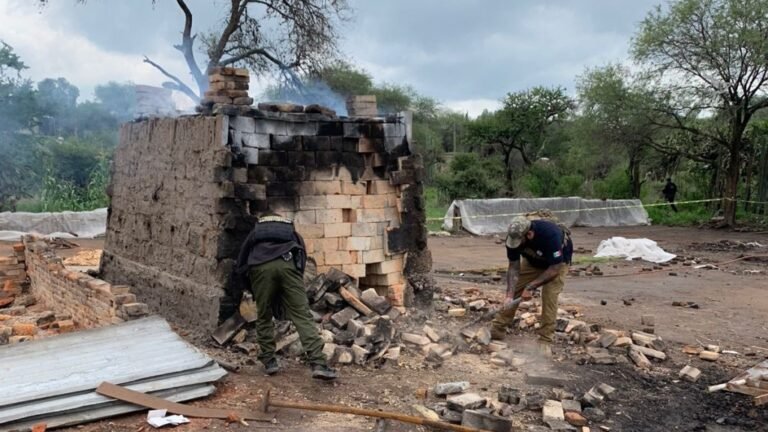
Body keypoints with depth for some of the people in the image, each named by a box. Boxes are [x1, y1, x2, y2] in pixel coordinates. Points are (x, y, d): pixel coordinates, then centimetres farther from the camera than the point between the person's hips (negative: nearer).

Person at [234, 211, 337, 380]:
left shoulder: (255, 232, 38)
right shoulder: (292, 231, 38)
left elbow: (240, 264, 32)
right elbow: (302, 259, 27)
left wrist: (253, 291, 44)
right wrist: (289, 297, 33)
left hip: (260, 267, 0)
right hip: (287, 264, 0)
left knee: (264, 317, 18)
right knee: (302, 316, -3)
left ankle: (269, 361, 20)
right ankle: (318, 364, -12)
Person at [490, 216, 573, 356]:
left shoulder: (550, 235, -42)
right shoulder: (514, 237, -28)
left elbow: (555, 268, -34)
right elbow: (514, 267, -20)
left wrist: (531, 286, -32)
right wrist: (510, 295, -28)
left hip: (557, 262, -4)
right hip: (532, 261, 4)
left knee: (549, 297, -19)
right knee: (514, 291, -3)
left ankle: (545, 341, -7)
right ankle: (497, 330, 8)